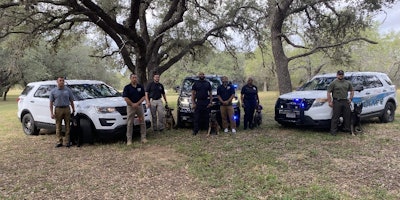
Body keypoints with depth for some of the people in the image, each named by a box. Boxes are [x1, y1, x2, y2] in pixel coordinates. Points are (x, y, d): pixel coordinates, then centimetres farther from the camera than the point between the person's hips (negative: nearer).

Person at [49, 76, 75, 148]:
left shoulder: (68, 90, 8)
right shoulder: (53, 91, 5)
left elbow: (71, 101, 11)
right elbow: (51, 103, 4)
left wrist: (73, 110, 5)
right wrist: (52, 113, -4)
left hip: (67, 109, 1)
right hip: (58, 109, 0)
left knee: (68, 126, 0)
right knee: (58, 127, 2)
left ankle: (67, 142, 6)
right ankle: (59, 142, 10)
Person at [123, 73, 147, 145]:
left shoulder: (140, 87, 6)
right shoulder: (127, 87, -2)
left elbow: (143, 96, 3)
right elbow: (125, 98, -7)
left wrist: (137, 103, -10)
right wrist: (132, 104, -14)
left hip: (139, 106, 3)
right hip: (130, 107, -3)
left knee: (142, 122, 5)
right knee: (130, 124, 0)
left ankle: (143, 138, 13)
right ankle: (129, 140, 4)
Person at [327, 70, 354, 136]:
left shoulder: (348, 83, 13)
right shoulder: (334, 83, -3)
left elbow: (352, 91, 24)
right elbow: (328, 92, -6)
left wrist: (350, 98, 12)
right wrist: (330, 102, -11)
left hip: (345, 102, 5)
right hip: (337, 102, -5)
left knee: (347, 116, 11)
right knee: (335, 117, -4)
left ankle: (347, 129, 25)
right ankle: (333, 131, 0)